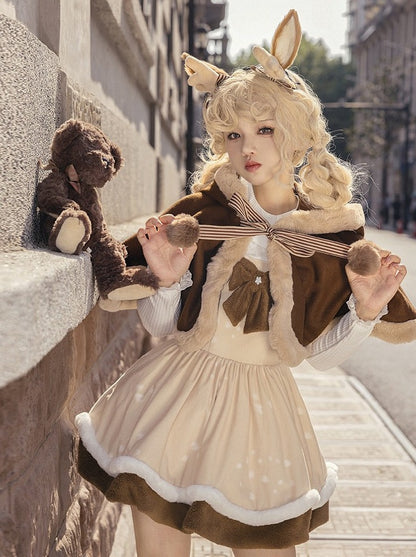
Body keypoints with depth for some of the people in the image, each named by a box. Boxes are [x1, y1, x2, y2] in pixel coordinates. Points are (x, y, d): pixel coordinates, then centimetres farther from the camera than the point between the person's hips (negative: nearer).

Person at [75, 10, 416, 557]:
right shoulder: (202, 213, -6)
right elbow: (160, 325, -1)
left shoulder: (335, 231, -4)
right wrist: (169, 280, -20)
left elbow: (322, 353, 3)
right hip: (177, 396, 0)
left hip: (262, 407, 1)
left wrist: (365, 313, -14)